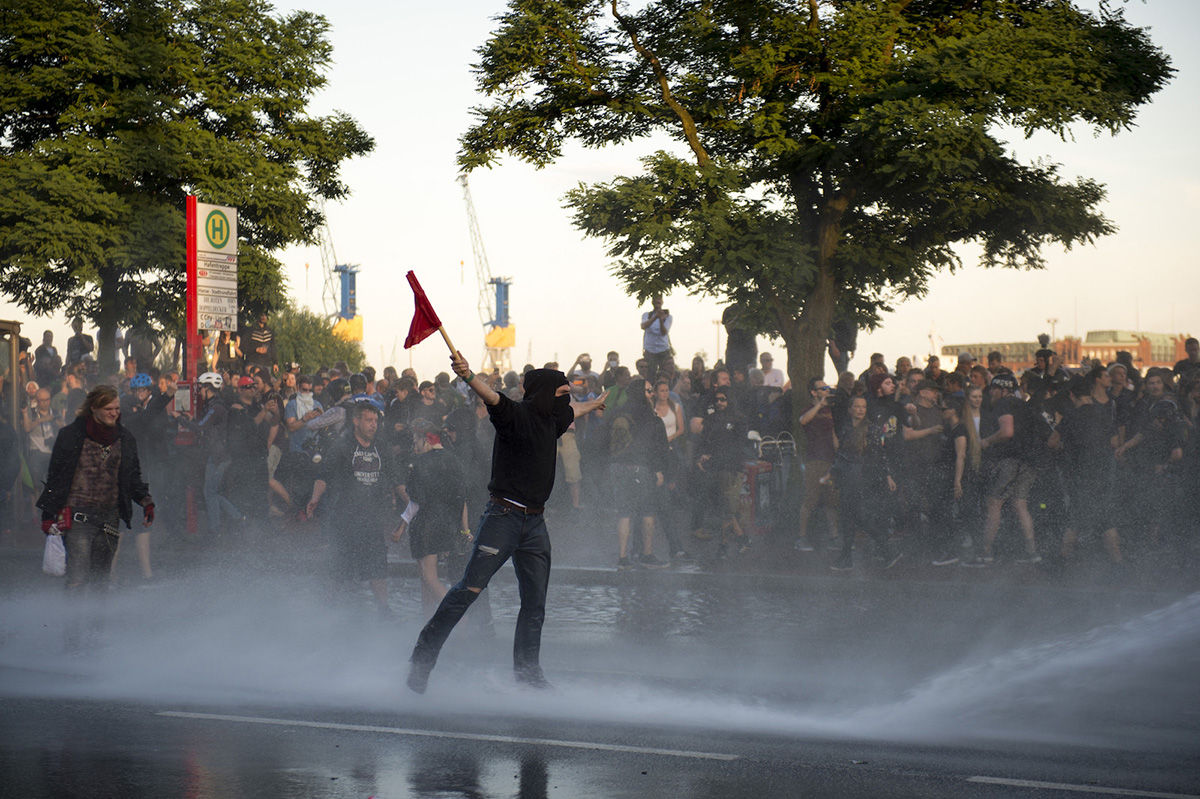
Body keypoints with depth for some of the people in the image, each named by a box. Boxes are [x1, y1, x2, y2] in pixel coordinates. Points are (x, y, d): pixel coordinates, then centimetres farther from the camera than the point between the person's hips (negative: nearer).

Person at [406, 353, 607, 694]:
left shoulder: (551, 419, 15)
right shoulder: (514, 414, -9)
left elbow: (571, 411, 38)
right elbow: (491, 396, -29)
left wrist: (595, 404, 58)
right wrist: (468, 375, -49)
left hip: (535, 522, 8)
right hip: (504, 515, -8)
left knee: (535, 602, 9)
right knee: (469, 589, -12)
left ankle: (528, 671, 21)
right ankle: (423, 656, -5)